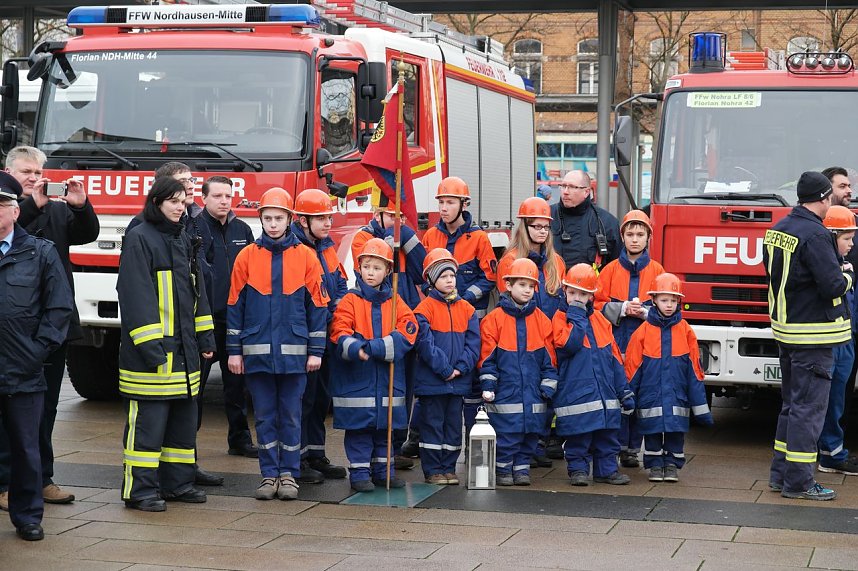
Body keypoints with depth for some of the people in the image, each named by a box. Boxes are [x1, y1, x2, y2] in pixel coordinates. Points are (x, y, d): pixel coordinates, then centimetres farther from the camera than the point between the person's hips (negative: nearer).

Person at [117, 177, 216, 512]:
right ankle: (140, 490, -1)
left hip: (184, 350, 8)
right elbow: (135, 294, -15)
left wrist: (205, 337, 14)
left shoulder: (184, 240, 16)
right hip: (152, 347, -8)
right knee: (148, 421, -6)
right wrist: (149, 343, -21)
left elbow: (197, 291, 20)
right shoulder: (140, 239, -8)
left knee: (184, 419, 12)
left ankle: (177, 481, 21)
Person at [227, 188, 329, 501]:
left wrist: (316, 351, -1)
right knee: (265, 416, 6)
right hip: (257, 351, 1)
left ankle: (289, 474, 14)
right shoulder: (247, 256, 3)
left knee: (291, 415, 5)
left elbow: (318, 305, 3)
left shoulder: (305, 256, 1)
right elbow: (235, 305, 5)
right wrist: (234, 351, 2)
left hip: (294, 352, -1)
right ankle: (270, 474, 14)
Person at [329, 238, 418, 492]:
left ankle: (383, 469, 23)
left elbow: (408, 332, -6)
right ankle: (359, 472, 8)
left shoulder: (395, 302, 7)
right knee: (358, 426, 0)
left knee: (386, 425, 11)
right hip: (356, 378, -3)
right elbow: (339, 333, -12)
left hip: (388, 377, 3)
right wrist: (355, 349, -33)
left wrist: (375, 347, -19)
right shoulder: (350, 301, -1)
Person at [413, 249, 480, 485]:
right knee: (432, 424, 2)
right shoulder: (425, 308, -7)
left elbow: (474, 342, 3)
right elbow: (424, 342, -15)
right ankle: (432, 470, 10)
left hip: (459, 380, 5)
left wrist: (461, 367, -10)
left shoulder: (466, 309, 8)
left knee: (454, 424, 10)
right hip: (431, 380, -5)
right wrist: (445, 369, -16)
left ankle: (448, 468, 20)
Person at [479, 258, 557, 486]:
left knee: (530, 431, 7)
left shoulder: (542, 321, 7)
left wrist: (548, 386, 4)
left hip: (532, 391, 3)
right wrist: (488, 385, -6)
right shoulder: (495, 318, -2)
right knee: (505, 433, 0)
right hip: (505, 391, -3)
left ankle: (522, 468, 19)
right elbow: (487, 356, -2)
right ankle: (503, 469, 13)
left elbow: (549, 358, 9)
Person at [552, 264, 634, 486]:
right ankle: (578, 468, 12)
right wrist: (576, 316, -13)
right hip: (575, 393, -5)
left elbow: (614, 357, 15)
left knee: (607, 436, 10)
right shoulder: (560, 318, -1)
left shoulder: (600, 320, 12)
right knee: (578, 437, -1)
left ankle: (607, 469, 19)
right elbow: (569, 343, -22)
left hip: (605, 393, 5)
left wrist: (624, 391, 12)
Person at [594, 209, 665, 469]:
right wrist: (622, 309, -10)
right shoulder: (611, 269, 8)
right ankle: (615, 446, 3)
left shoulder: (656, 270, 9)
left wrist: (645, 312, -9)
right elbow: (598, 304, 5)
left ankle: (632, 449, 10)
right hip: (616, 341, 0)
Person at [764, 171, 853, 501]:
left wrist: (835, 271, 13)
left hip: (784, 328, 9)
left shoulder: (778, 230, 9)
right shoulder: (814, 235, -20)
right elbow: (833, 286, -23)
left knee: (791, 404, 17)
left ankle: (780, 474, 21)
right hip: (813, 335, -9)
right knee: (808, 408, -4)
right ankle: (798, 482, -1)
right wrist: (847, 275, -1)